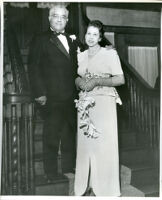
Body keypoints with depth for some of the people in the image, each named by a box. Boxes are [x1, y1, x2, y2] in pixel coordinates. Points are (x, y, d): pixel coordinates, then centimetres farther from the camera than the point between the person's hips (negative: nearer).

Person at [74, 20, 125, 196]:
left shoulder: (110, 53, -2)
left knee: (103, 144, -4)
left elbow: (120, 79, -8)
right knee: (84, 143, 5)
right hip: (85, 103, 5)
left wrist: (96, 81, -14)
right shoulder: (81, 56, 14)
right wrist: (80, 82, -1)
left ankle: (105, 188, 11)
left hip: (104, 102, -4)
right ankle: (84, 185, 19)